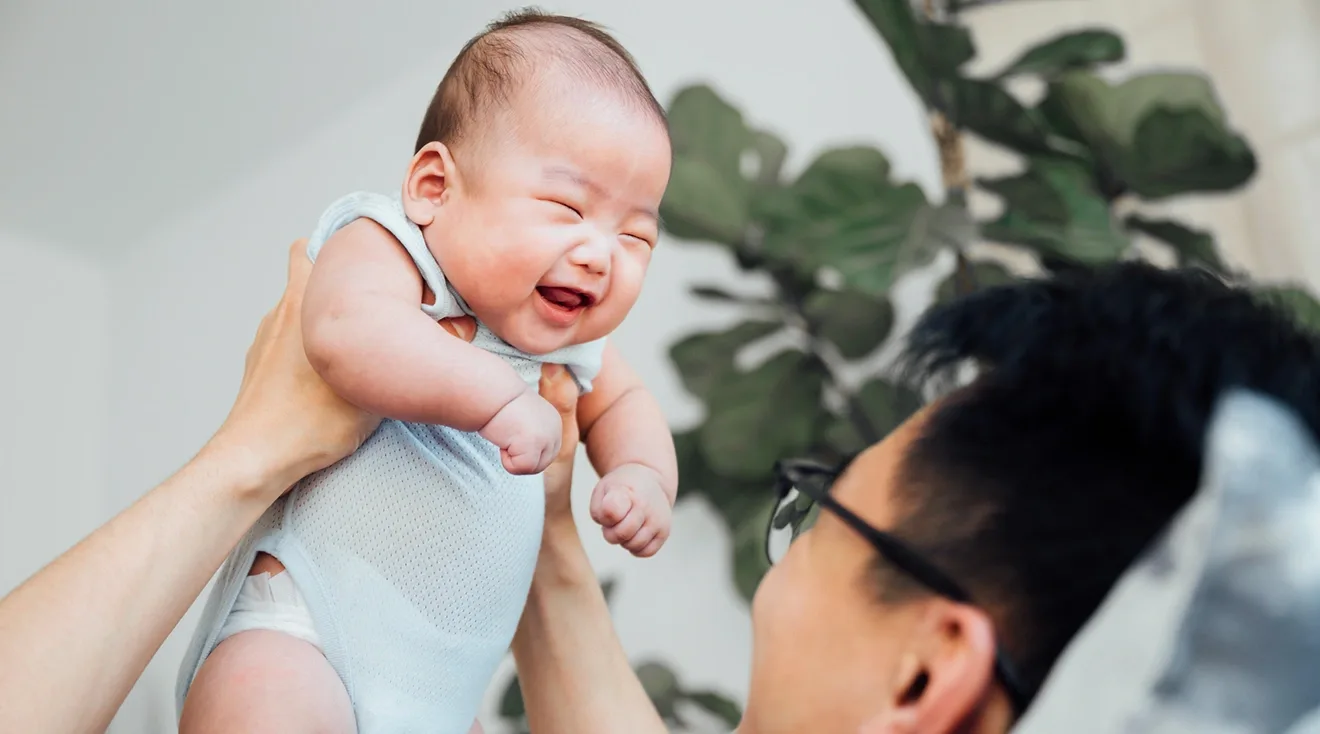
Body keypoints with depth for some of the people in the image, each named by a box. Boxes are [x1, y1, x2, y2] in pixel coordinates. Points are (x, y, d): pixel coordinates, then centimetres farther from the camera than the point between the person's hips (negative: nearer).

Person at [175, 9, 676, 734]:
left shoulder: (568, 340, 7)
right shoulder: (384, 245, -13)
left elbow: (623, 401, 27)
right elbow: (345, 330, -36)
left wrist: (642, 476, 6)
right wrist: (498, 395, -35)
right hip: (294, 621, -7)